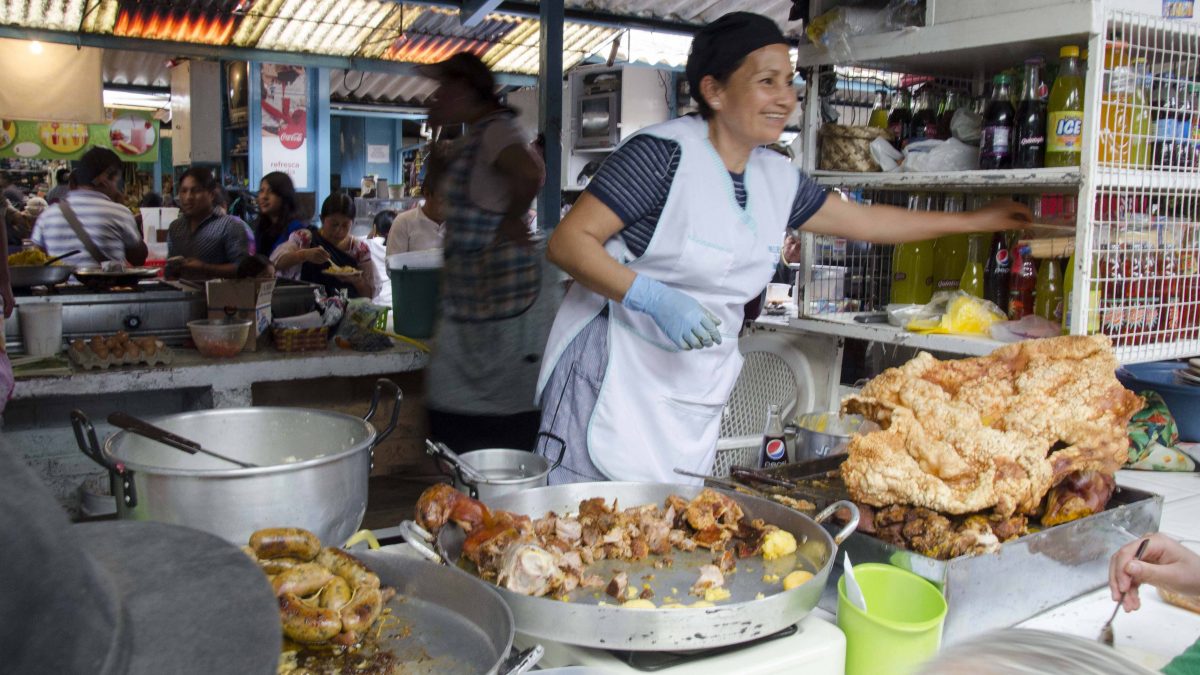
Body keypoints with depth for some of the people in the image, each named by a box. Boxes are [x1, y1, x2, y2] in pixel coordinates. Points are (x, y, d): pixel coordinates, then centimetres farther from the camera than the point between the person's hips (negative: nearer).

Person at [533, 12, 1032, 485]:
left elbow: (863, 221, 23)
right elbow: (568, 241, -15)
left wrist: (976, 220, 27)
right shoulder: (665, 153, -13)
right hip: (613, 377, -6)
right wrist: (655, 299, -27)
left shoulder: (776, 178, 9)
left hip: (694, 399, 7)